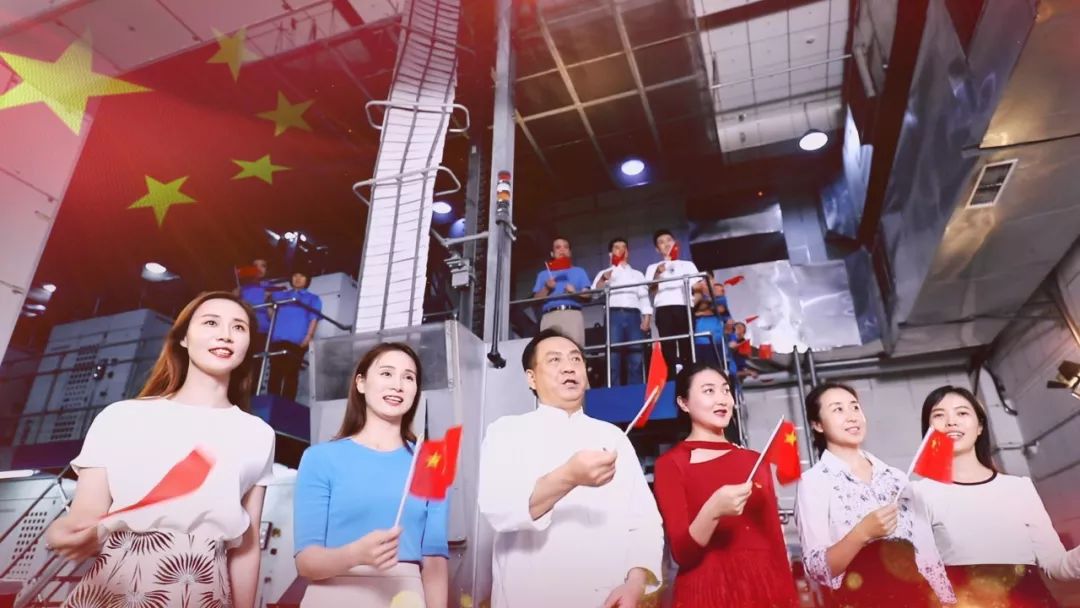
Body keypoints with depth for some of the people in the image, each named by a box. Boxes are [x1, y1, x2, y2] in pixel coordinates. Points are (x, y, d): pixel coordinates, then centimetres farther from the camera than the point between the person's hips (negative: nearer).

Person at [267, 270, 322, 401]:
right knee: (274, 374, -3)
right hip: (277, 340, 3)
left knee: (291, 375, -6)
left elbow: (314, 319, 6)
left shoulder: (313, 299, 20)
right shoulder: (280, 295, 29)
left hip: (297, 342, -2)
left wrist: (308, 337, -7)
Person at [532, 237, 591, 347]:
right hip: (549, 316, 1)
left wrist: (574, 292, -8)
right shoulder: (543, 274, 26)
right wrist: (546, 289, -2)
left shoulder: (579, 271, 24)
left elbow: (587, 295, 12)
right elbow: (536, 300, 15)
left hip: (573, 314, -1)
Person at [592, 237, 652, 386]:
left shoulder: (637, 274, 27)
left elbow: (644, 298, 16)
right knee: (613, 358, -12)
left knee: (636, 359, -7)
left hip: (633, 315, 2)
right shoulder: (605, 273, 21)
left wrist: (647, 318, 0)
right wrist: (603, 279, -14)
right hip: (614, 315, -2)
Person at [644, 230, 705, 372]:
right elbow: (651, 290, 7)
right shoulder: (653, 268, 22)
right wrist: (657, 274, -9)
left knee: (686, 344, -8)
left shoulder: (687, 264, 24)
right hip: (663, 308, 0)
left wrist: (700, 286, -11)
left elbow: (696, 286, 12)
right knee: (667, 344, -10)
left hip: (684, 307, 0)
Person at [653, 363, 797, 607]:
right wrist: (712, 511, -28)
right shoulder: (671, 463, -6)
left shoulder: (755, 460, 10)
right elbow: (681, 554, -12)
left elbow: (775, 538, 12)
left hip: (768, 587, 5)